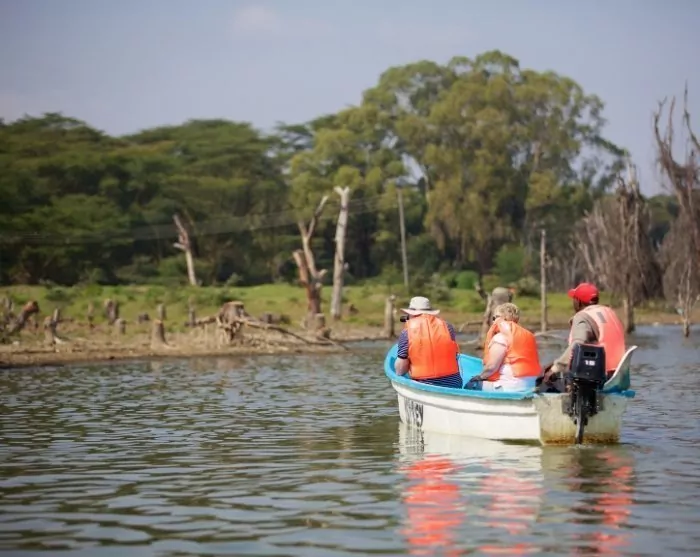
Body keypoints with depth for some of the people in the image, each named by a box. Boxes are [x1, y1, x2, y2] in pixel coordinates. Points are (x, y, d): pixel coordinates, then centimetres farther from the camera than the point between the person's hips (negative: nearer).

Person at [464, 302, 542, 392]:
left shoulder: (501, 337, -9)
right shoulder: (528, 335, 16)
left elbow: (491, 366, -14)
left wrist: (481, 376, 5)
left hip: (511, 387, -9)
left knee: (470, 386, 1)